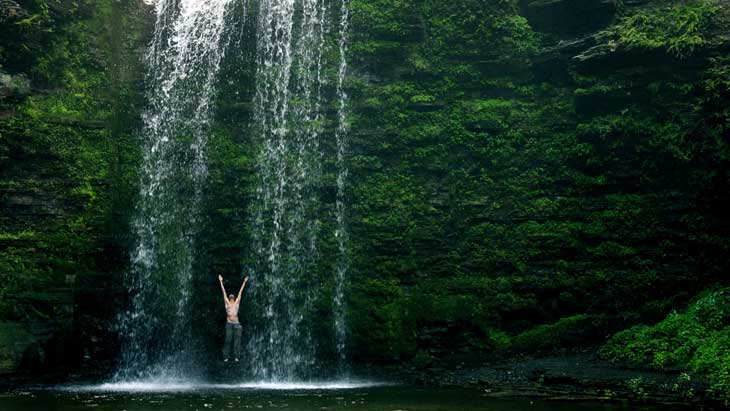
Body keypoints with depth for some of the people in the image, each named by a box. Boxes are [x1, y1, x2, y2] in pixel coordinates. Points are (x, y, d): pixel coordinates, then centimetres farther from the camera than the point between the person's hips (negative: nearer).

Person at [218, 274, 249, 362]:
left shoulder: (237, 303, 11)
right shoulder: (227, 303, 7)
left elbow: (240, 292, 13)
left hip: (236, 324, 2)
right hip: (229, 324, -2)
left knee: (237, 340, -1)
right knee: (228, 340, -4)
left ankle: (236, 356, 2)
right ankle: (226, 357, -1)